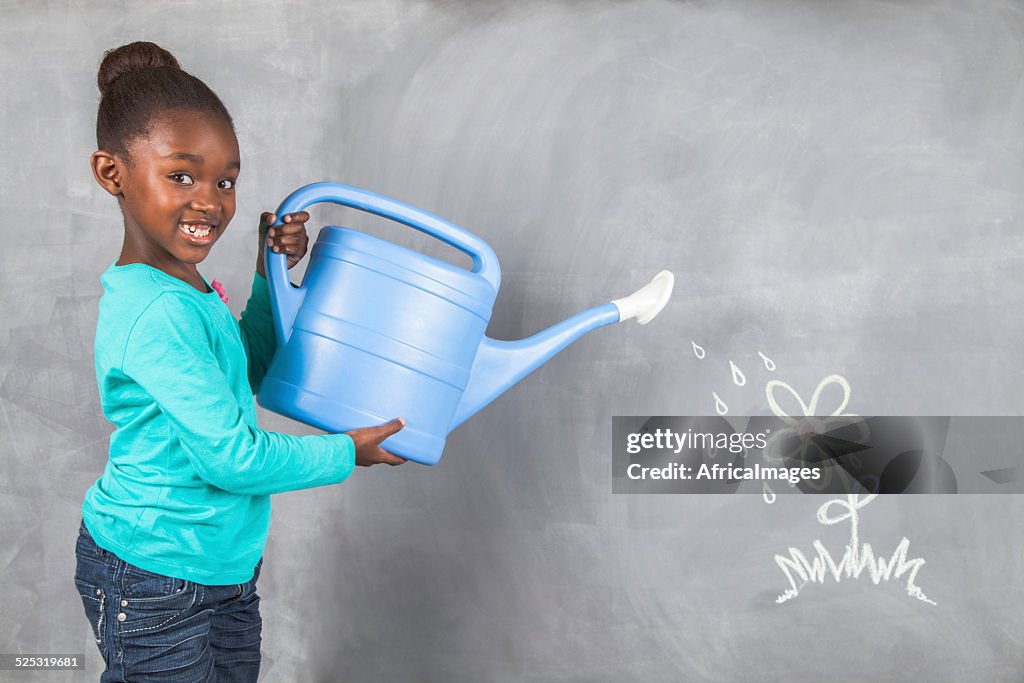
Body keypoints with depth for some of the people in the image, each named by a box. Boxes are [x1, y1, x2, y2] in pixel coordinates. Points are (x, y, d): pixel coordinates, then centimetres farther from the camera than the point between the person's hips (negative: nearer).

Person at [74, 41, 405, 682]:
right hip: (153, 581, -9)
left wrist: (271, 274, 8)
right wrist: (345, 452, -10)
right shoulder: (155, 314, -27)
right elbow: (231, 457, -25)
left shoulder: (188, 288, 3)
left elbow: (245, 371, 21)